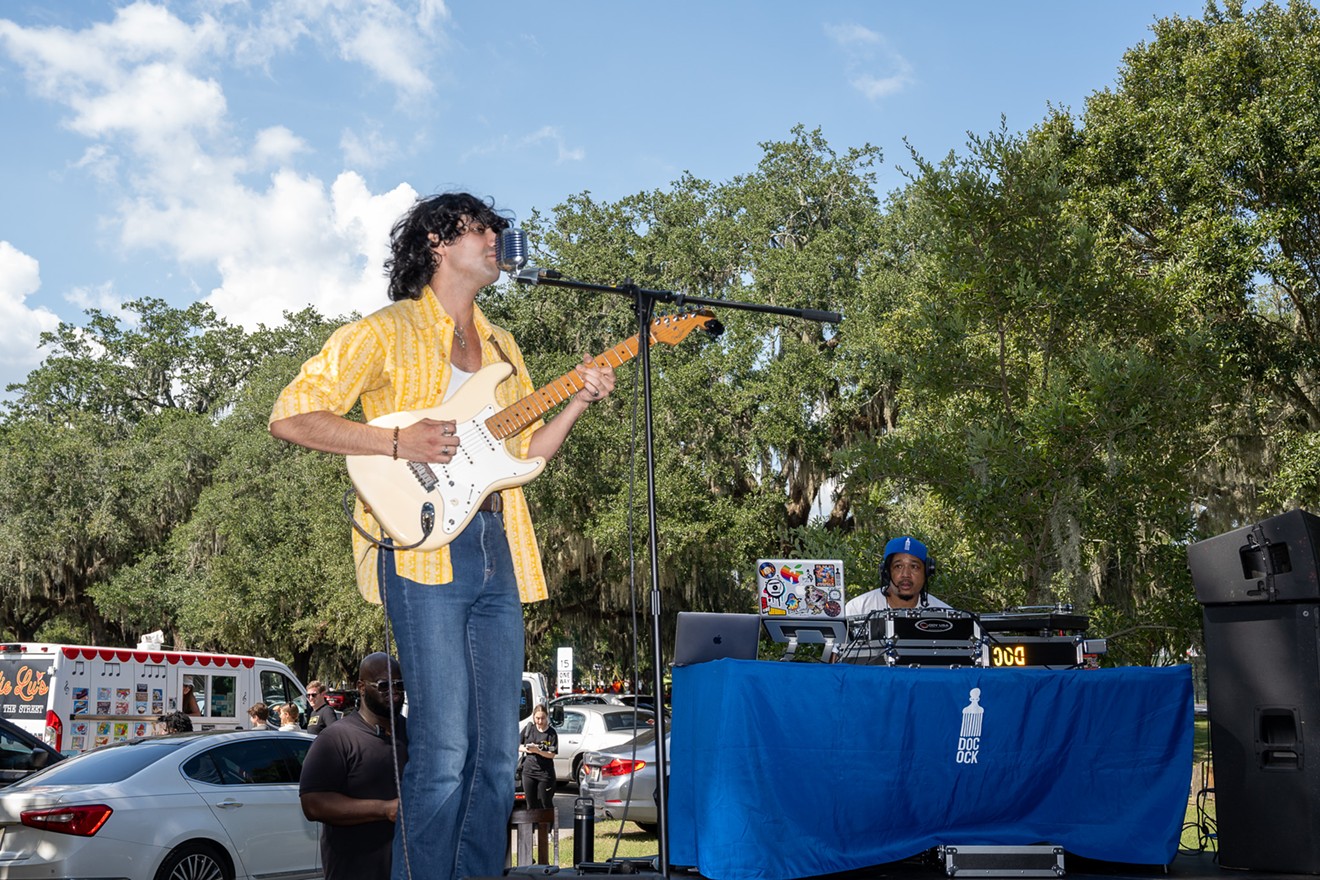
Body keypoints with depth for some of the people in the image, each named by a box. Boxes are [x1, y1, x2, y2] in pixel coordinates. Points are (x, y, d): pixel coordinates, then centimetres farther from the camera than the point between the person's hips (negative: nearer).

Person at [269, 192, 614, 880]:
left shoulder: (500, 345, 23)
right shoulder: (386, 331, 1)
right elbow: (290, 417, -6)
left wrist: (580, 402, 7)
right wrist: (398, 443, -15)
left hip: (496, 550, 7)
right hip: (423, 548, -7)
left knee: (499, 751, 6)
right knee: (445, 750, -10)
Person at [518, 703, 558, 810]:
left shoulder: (552, 733, -6)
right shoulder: (528, 728, 3)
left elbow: (552, 754, -11)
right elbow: (516, 746, 9)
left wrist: (537, 751, -25)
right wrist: (526, 749, -11)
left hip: (545, 773, -3)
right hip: (528, 772, 3)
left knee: (545, 805, 3)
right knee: (531, 805, 10)